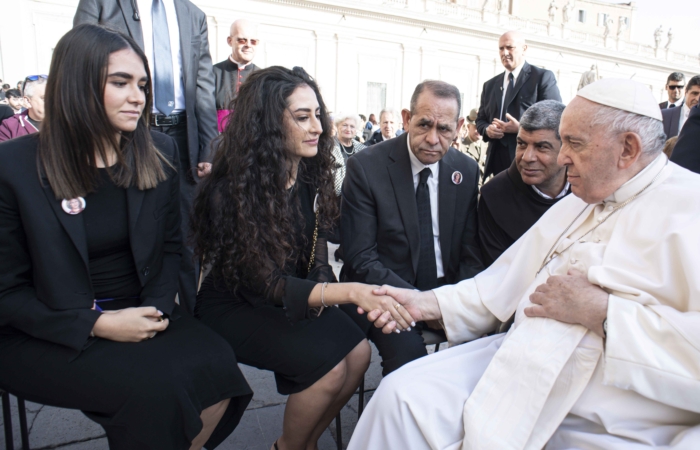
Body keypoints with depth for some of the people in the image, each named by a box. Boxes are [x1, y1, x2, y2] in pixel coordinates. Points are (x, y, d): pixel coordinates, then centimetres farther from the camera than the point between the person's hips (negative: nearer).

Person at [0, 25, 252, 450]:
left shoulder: (160, 153, 1)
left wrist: (157, 306, -10)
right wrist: (98, 324, -17)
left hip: (141, 313, 3)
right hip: (52, 334, -3)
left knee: (215, 365, -24)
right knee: (155, 386, -28)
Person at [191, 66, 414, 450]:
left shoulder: (312, 175, -6)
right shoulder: (231, 191, -25)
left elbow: (316, 255, 4)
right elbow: (265, 284, -28)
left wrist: (321, 289, -16)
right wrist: (350, 292, -40)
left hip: (297, 296, 6)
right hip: (235, 307, -5)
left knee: (358, 351, -12)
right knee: (328, 365, -22)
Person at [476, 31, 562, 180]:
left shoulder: (543, 77, 1)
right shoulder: (490, 85, 17)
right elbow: (480, 119, 19)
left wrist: (521, 128, -19)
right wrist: (487, 129, -5)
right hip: (497, 159, 5)